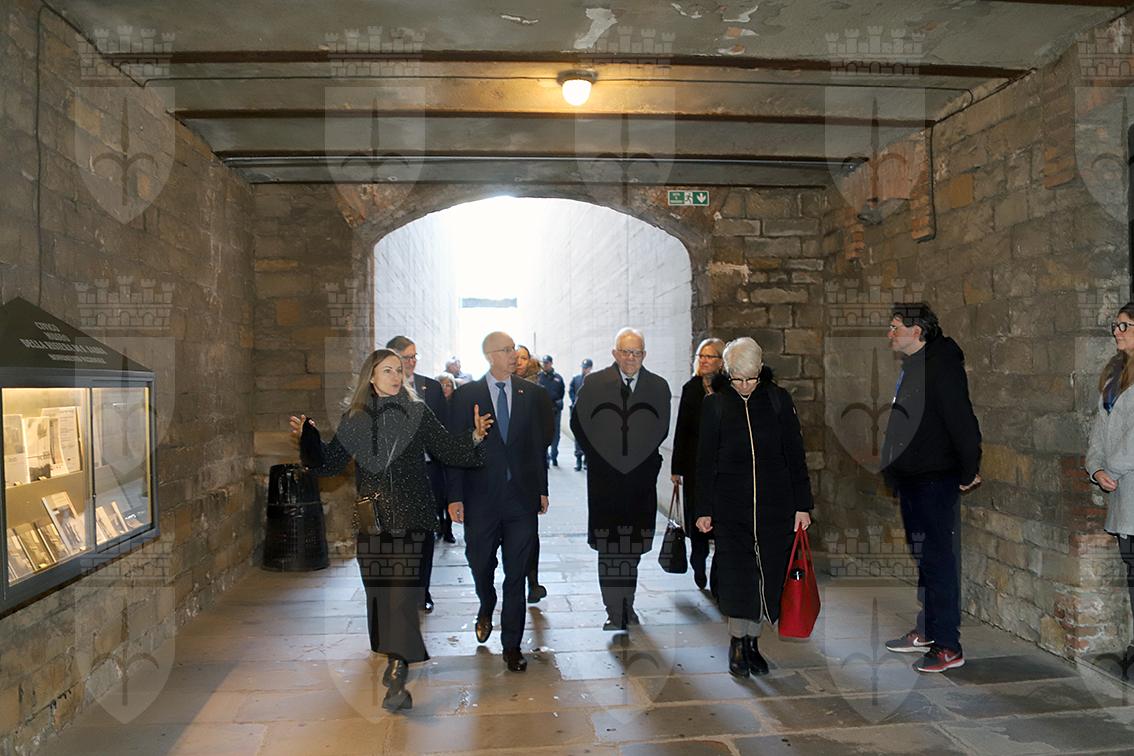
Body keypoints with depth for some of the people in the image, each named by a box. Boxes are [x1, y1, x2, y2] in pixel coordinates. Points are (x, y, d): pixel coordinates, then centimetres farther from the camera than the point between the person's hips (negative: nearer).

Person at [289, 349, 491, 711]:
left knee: (403, 595, -9)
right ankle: (397, 659, 30)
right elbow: (329, 463, 5)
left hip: (412, 521, -3)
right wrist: (308, 437, -10)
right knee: (379, 594, 10)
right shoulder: (354, 420, 5)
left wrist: (474, 436, -17)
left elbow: (448, 449, 0)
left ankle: (397, 678, -7)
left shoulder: (418, 413, 0)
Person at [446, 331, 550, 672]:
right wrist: (455, 496, -6)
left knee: (516, 574, 6)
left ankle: (512, 646, 19)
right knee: (480, 564, 15)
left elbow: (538, 443, 7)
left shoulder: (531, 393, 4)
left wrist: (542, 488, 5)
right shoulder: (465, 395, -1)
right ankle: (486, 610, 47)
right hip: (481, 497, -1)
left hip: (522, 496, 1)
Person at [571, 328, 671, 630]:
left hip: (641, 477, 2)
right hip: (604, 476, -1)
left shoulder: (658, 386, 4)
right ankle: (615, 611, 9)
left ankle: (627, 604, 24)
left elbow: (661, 429, 14)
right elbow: (579, 424, 6)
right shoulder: (594, 384, -2)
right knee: (608, 547, 0)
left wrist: (642, 459, 8)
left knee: (633, 545, 8)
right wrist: (601, 458, 4)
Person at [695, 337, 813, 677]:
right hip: (731, 505, -1)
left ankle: (752, 640, 21)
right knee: (736, 573, -4)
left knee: (768, 573, 5)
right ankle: (737, 643, 13)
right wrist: (704, 509, 1)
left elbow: (795, 456, 5)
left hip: (775, 504, 1)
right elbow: (705, 461, 3)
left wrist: (802, 505, 2)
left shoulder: (778, 400, 2)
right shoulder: (715, 404, 0)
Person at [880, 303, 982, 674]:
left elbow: (962, 420, -21)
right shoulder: (912, 366, 15)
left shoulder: (940, 365, -16)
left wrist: (969, 471, -17)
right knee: (922, 558, 17)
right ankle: (925, 632, 29)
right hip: (912, 479, 10)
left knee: (937, 560, -5)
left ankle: (948, 646, 3)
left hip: (935, 480, -10)